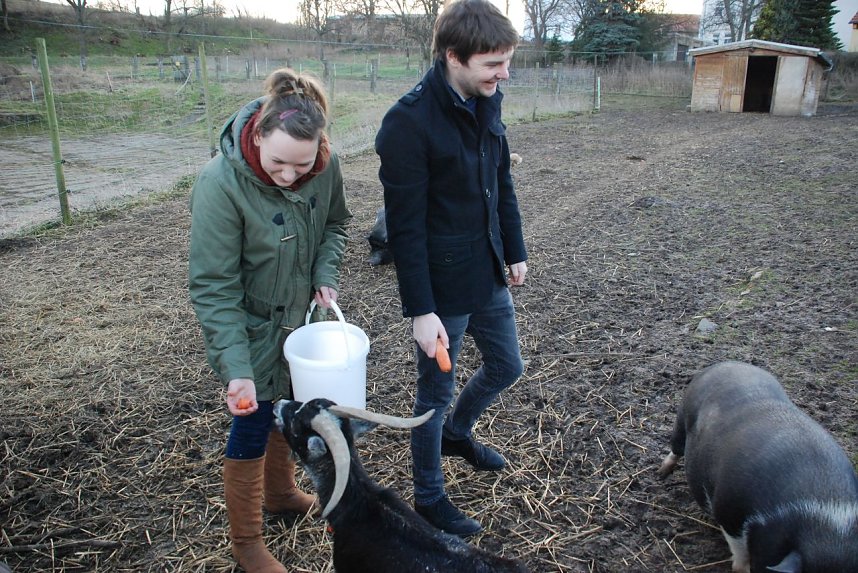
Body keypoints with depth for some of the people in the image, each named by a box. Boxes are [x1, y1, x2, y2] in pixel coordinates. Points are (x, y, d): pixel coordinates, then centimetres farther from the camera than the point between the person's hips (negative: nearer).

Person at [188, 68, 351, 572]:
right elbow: (213, 286, -25)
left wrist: (326, 275, -12)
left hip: (303, 318, 5)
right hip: (253, 327, -5)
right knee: (253, 422, 4)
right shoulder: (221, 183, -30)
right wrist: (235, 367, -29)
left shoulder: (326, 165, -16)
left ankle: (282, 492, 49)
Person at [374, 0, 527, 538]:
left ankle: (457, 433, 50)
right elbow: (406, 227, -21)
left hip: (488, 275, 8)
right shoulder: (409, 121, -22)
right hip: (443, 286, -7)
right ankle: (429, 497, 32)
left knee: (506, 366, 22)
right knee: (437, 392, 9)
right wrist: (421, 310, -19)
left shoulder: (487, 101, 1)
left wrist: (515, 251, 14)